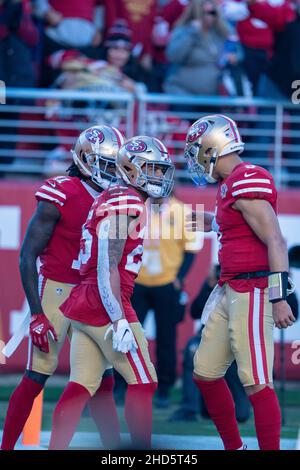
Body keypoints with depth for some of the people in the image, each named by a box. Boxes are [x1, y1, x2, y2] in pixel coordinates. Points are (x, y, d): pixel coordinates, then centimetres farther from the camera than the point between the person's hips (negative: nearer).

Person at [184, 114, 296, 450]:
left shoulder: (247, 183, -16)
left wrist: (279, 298, -21)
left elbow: (275, 242, -18)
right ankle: (233, 447, 26)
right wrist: (210, 222, 31)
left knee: (257, 384, -9)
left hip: (251, 293, -10)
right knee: (205, 373, 15)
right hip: (227, 291, 10)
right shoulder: (228, 185, 12)